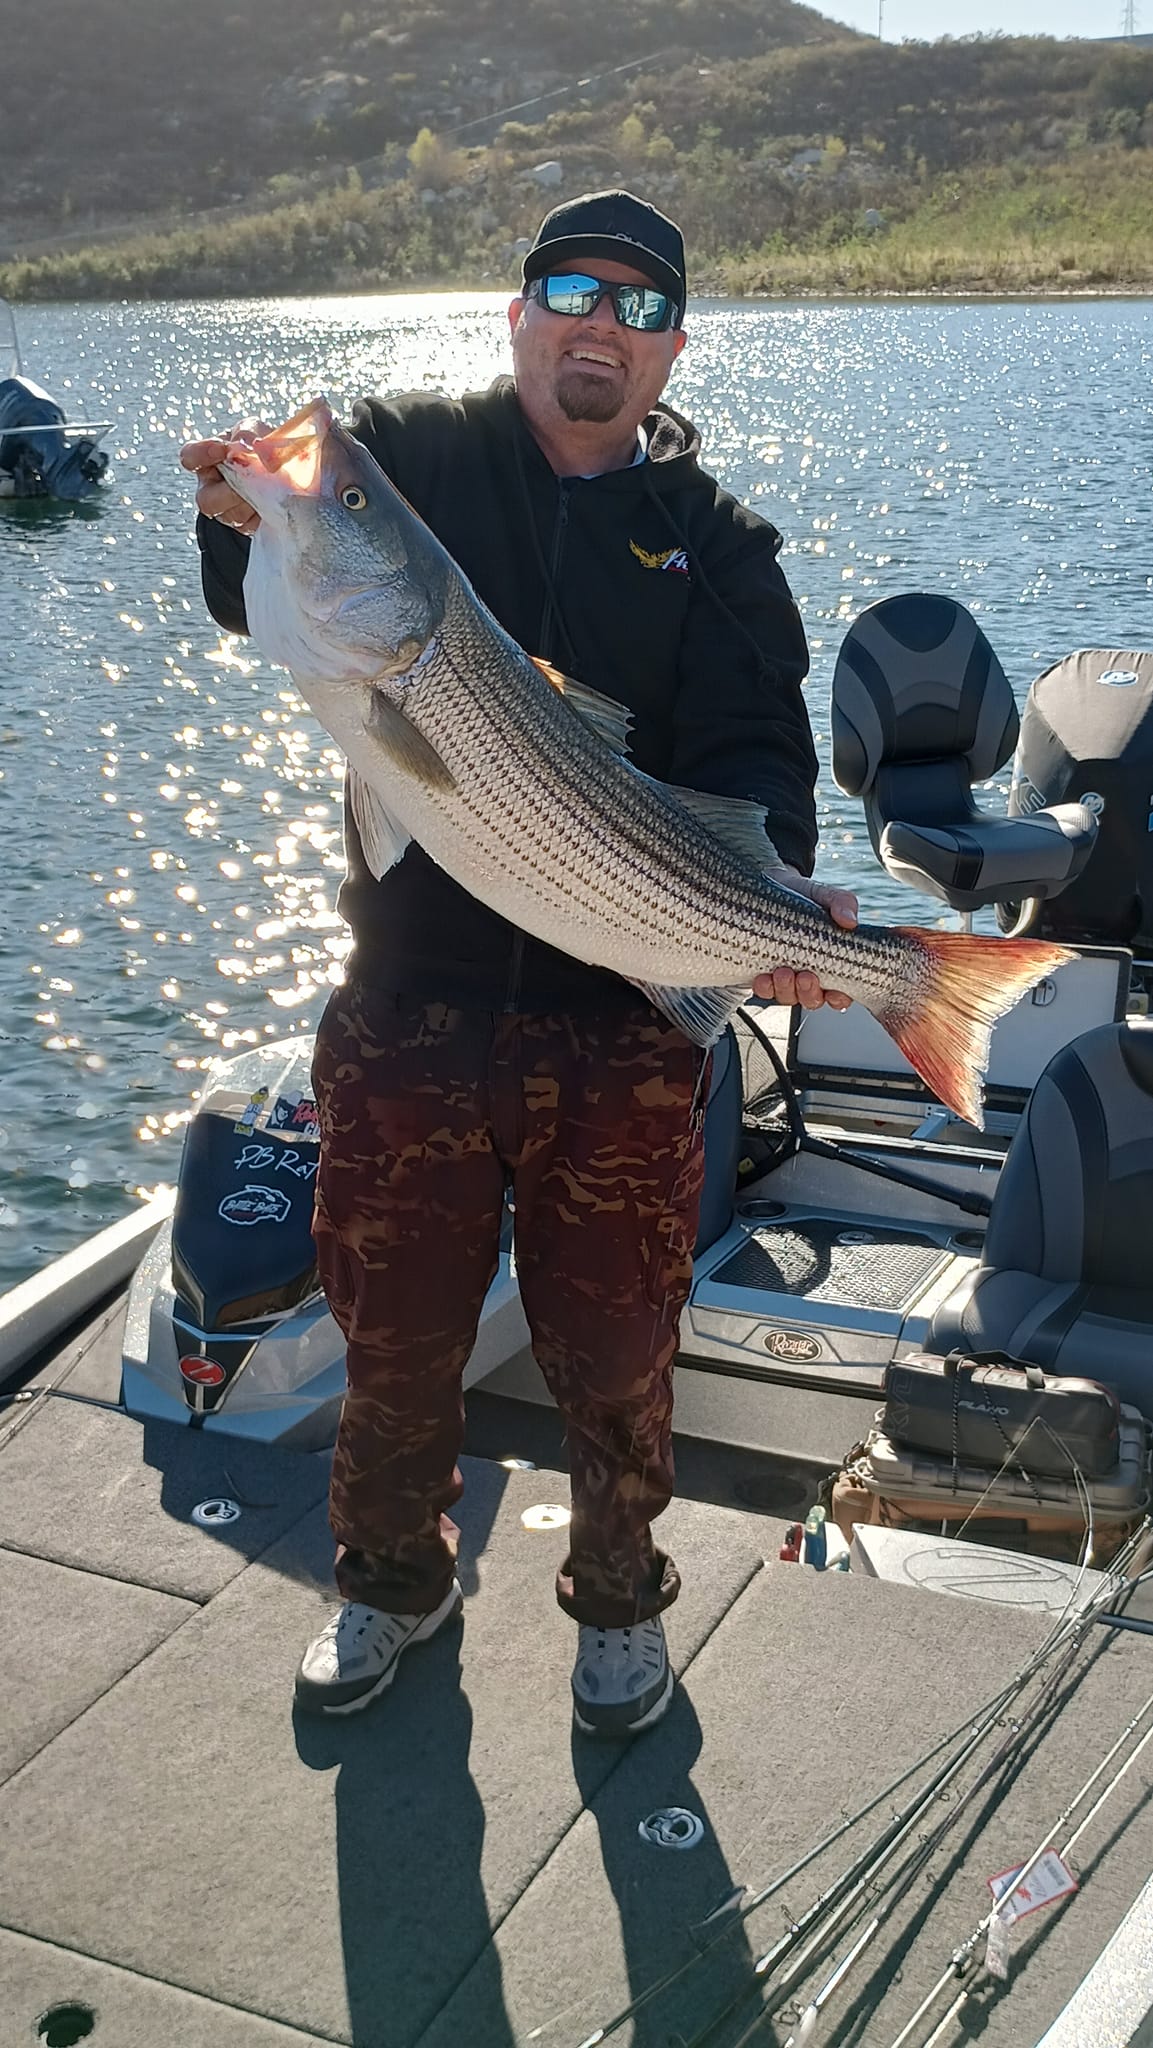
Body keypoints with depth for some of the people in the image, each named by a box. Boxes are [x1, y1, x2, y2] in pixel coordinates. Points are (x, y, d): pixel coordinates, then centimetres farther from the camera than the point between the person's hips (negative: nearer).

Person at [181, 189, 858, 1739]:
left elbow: (755, 755, -4)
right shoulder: (404, 457, 3)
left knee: (613, 1339, 12)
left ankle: (619, 1598, 37)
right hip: (409, 997, 1)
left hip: (620, 1023, 0)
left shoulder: (715, 541, 4)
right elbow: (262, 595, -4)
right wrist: (247, 524, -29)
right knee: (394, 1323, 15)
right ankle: (393, 1579, 40)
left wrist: (769, 898, -25)